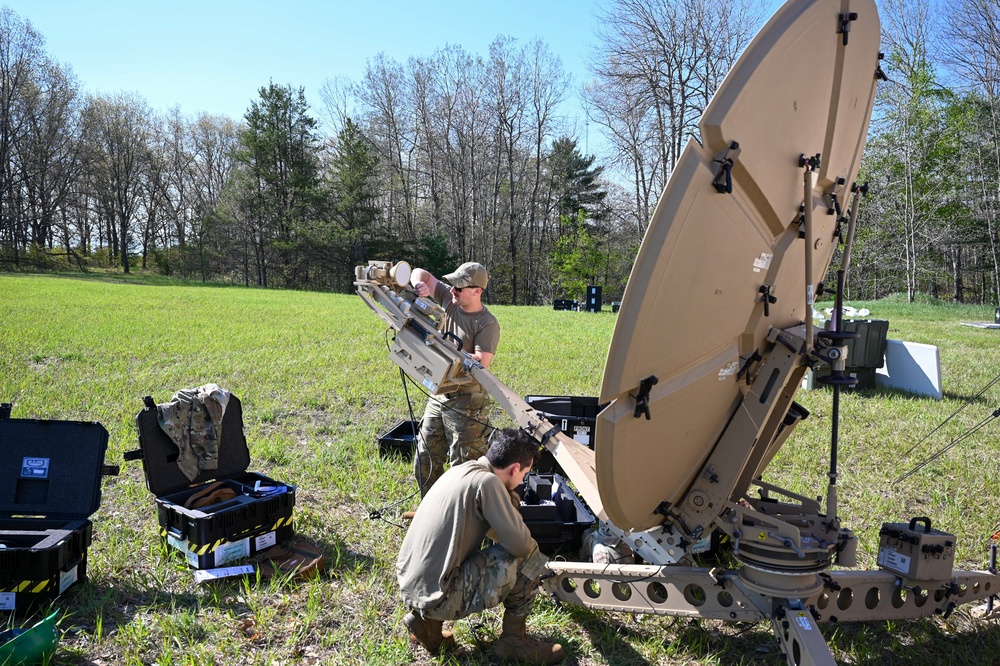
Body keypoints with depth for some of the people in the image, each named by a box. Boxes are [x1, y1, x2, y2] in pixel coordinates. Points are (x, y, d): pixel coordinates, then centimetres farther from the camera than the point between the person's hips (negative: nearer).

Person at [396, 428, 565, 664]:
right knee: (529, 559, -4)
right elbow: (520, 544, -15)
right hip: (437, 595, -9)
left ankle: (427, 620, 17)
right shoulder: (488, 481, -16)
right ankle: (513, 640, 13)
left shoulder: (461, 470, 10)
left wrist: (507, 500, 12)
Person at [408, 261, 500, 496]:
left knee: (465, 464, -2)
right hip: (438, 396, 8)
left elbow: (481, 363, -24)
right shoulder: (448, 298, 2)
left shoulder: (487, 324, -15)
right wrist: (419, 285, -12)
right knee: (425, 459, 17)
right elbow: (419, 273, 10)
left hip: (466, 402, -8)